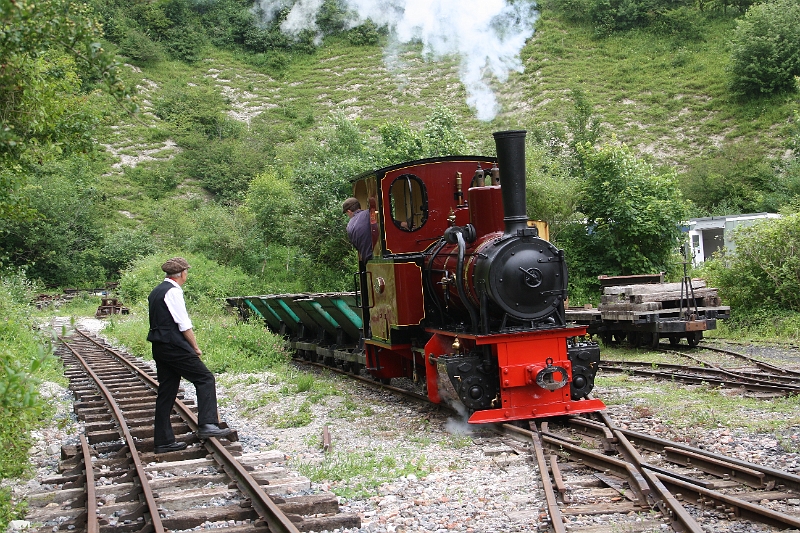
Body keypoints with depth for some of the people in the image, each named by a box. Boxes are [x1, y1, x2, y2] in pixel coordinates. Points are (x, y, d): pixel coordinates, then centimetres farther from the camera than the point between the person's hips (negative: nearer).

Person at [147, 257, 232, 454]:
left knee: (166, 393, 10)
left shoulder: (156, 292, 16)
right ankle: (207, 425, -13)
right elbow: (184, 324, -14)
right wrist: (196, 347, -4)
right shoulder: (173, 291, -12)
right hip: (174, 347, -9)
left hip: (159, 347, 9)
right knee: (205, 378, -4)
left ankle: (163, 441, 12)